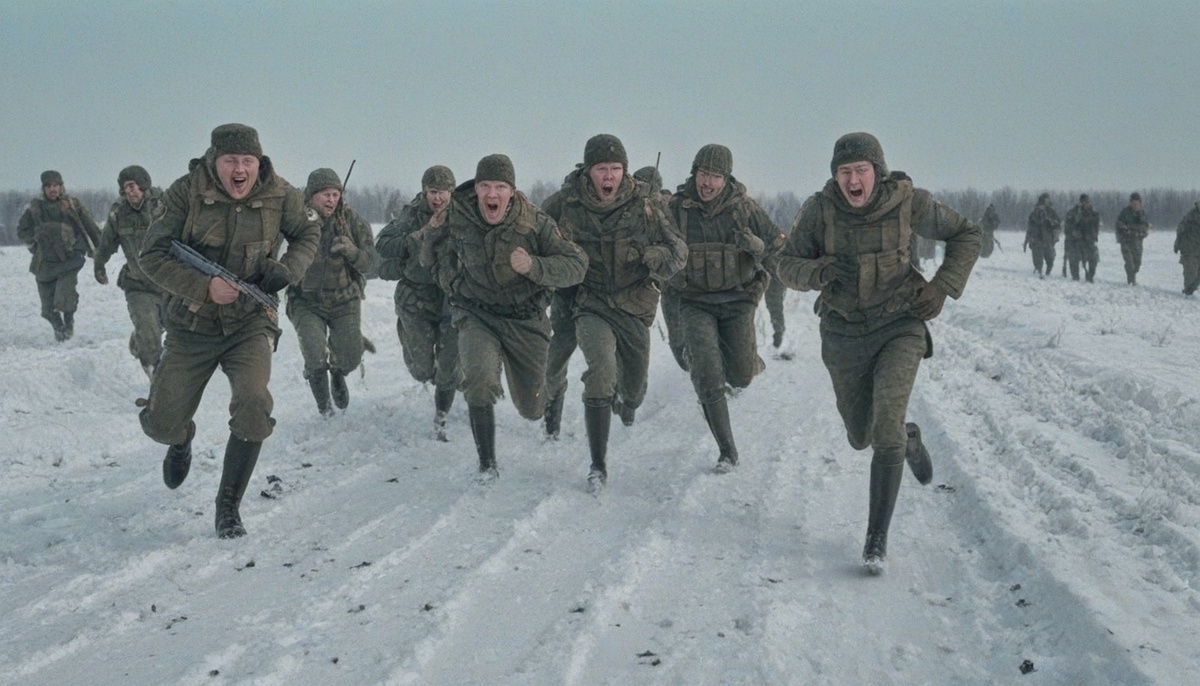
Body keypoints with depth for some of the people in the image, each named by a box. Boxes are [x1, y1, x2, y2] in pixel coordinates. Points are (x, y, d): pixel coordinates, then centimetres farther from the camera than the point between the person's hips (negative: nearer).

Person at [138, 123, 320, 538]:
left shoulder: (279, 195, -8)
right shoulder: (186, 192, -14)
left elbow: (309, 232, 11)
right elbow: (153, 256, -12)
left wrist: (288, 269, -10)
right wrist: (204, 287, -26)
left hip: (250, 323, 0)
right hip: (191, 324, 0)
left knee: (253, 409, -23)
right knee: (161, 423, 3)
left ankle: (228, 506, -2)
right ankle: (181, 441, 45)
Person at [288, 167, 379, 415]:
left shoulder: (352, 220, -8)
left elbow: (371, 264, -8)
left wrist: (351, 251, -30)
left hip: (344, 299, 1)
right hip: (306, 302, -1)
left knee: (350, 357, -5)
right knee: (315, 359, -16)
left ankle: (337, 373, 36)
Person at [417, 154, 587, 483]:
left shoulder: (534, 222, -17)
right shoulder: (456, 218, -11)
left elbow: (576, 265, -20)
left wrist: (534, 266, -32)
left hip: (526, 319, 0)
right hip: (476, 316, 0)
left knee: (531, 407, 12)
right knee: (479, 381, -31)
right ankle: (487, 464, -14)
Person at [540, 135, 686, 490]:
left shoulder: (643, 203, -9)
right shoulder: (564, 204, -10)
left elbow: (677, 249, -6)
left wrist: (657, 256, -27)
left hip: (634, 304, 2)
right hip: (588, 303, -2)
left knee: (634, 385, 14)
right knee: (601, 371, -24)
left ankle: (627, 398, 56)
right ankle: (598, 464, -14)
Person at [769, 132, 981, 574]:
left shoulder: (908, 202, -12)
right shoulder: (820, 210, -12)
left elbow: (966, 235, 2)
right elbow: (785, 264, -5)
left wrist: (943, 287, -10)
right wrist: (815, 272, -27)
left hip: (900, 326, -2)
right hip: (844, 333, 3)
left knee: (886, 425, -22)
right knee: (861, 437, 14)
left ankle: (877, 539, -13)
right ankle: (908, 438, 52)